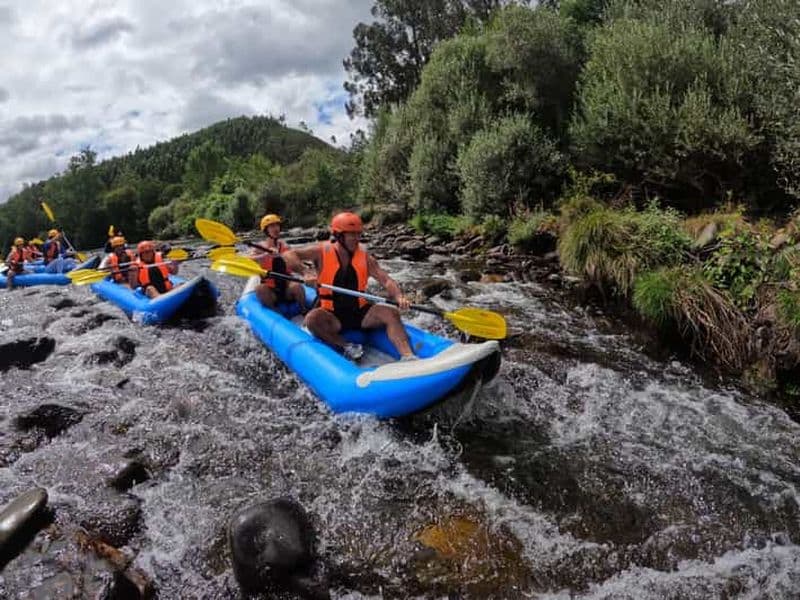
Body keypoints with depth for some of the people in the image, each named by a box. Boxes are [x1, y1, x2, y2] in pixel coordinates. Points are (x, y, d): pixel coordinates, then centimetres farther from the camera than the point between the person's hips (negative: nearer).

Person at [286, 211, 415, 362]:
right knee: (312, 318, -33)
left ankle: (408, 357, -36)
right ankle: (345, 347, -24)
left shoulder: (365, 257, -1)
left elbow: (386, 280, -8)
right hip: (332, 316, -2)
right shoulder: (322, 251, -6)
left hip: (360, 312, 2)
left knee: (391, 313, -22)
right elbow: (289, 255, -12)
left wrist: (399, 298, -29)